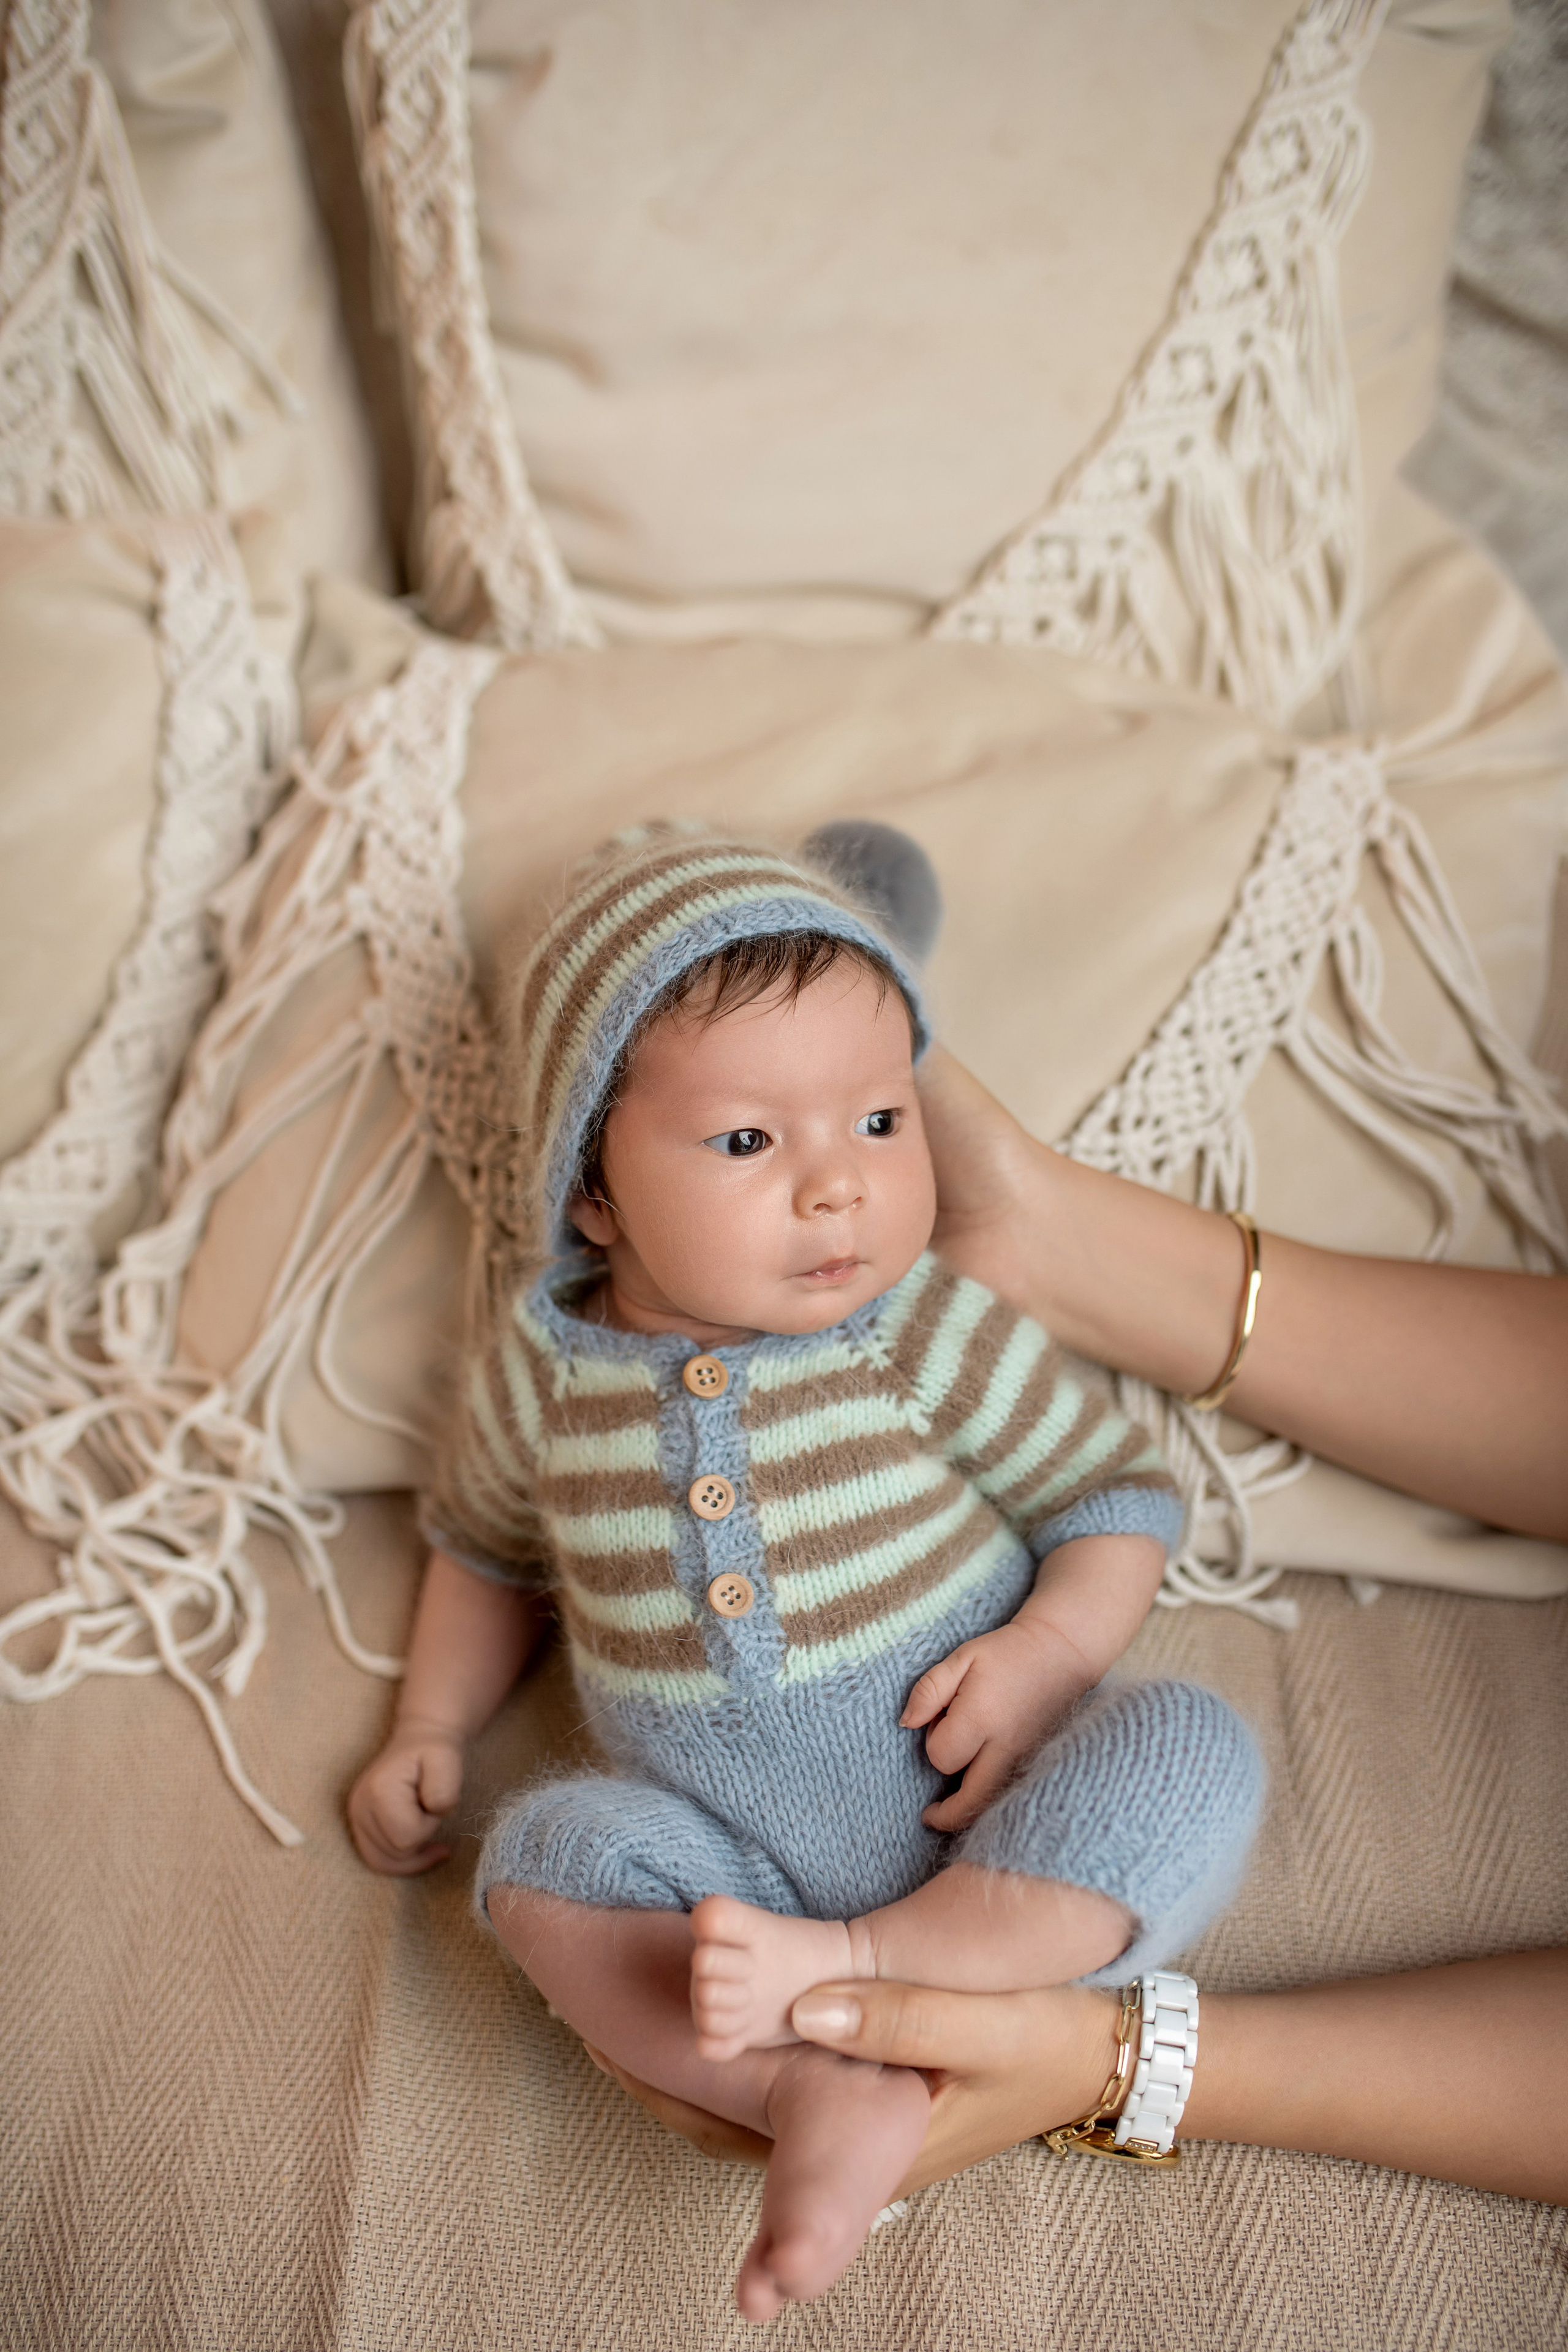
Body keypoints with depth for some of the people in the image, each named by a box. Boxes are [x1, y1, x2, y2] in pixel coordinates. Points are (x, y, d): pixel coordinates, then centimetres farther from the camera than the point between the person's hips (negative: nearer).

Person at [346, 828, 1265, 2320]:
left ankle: (857, 1967, -27)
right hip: (736, 1854, 2)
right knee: (547, 1853, -21)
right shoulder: (548, 1367, -4)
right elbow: (488, 1545, 16)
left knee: (1189, 1750, -25)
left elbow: (1119, 1494, -2)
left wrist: (1048, 1650, -20)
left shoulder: (934, 1338, -11)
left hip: (990, 1825, -1)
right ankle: (821, 2097, -32)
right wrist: (430, 1731, 8)